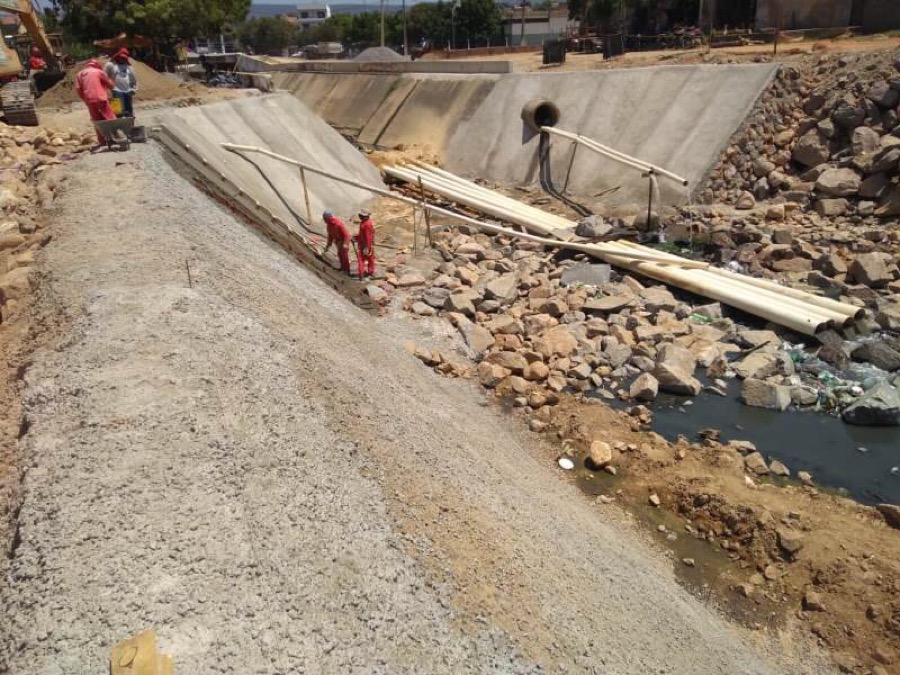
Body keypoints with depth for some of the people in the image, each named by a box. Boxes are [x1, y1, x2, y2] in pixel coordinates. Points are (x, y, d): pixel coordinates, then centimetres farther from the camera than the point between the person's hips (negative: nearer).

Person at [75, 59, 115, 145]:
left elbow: (78, 88, 7)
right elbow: (110, 84, 8)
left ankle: (102, 140, 8)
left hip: (89, 100, 4)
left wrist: (84, 99, 15)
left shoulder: (80, 74, 15)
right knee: (110, 118, 0)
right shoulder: (99, 72, 5)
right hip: (101, 98, -4)